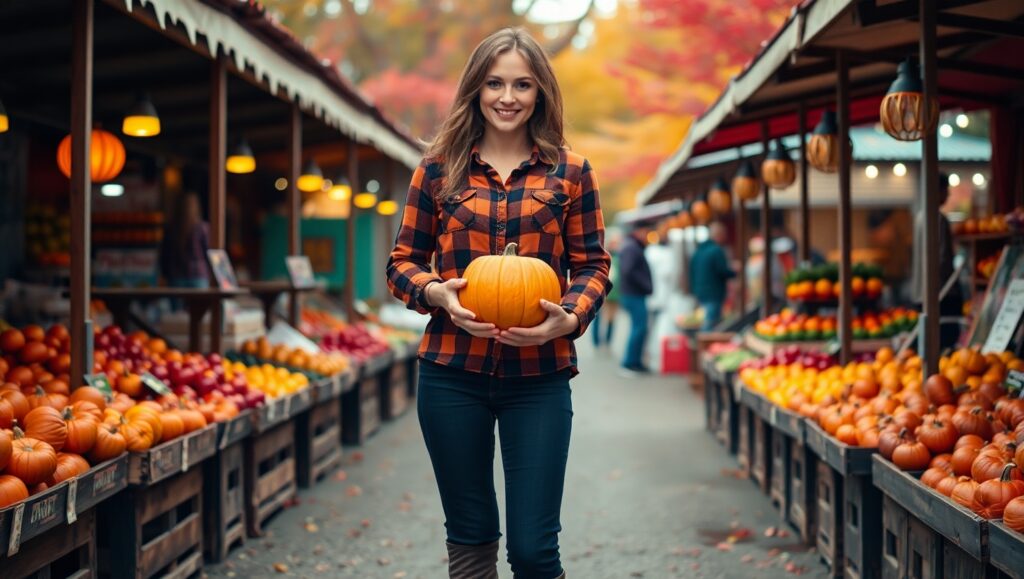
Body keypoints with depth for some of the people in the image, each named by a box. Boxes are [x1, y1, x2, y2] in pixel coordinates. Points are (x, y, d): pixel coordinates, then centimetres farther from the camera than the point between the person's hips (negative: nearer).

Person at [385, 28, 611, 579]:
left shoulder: (569, 171, 3)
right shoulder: (439, 168, 4)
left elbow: (592, 265, 6)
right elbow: (403, 260, 8)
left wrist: (569, 318, -14)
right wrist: (437, 293, -13)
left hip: (539, 375, -1)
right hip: (452, 372, 1)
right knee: (469, 533, 13)